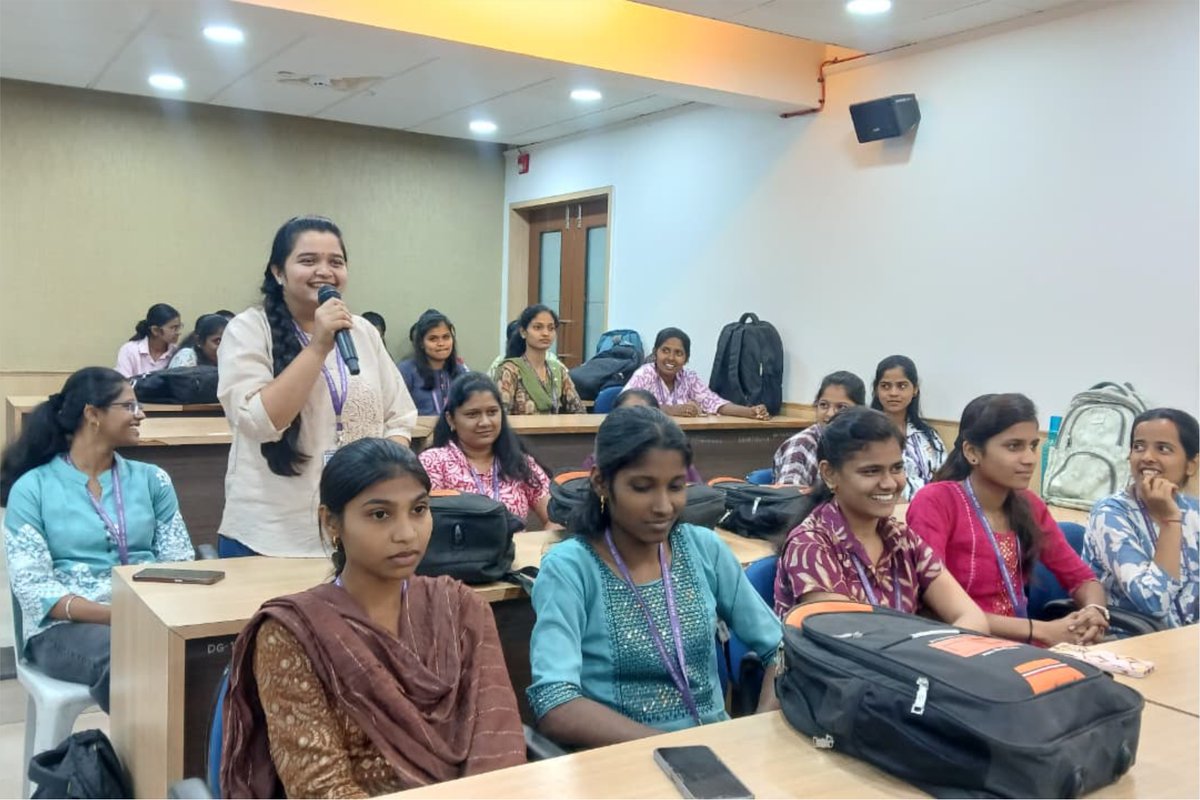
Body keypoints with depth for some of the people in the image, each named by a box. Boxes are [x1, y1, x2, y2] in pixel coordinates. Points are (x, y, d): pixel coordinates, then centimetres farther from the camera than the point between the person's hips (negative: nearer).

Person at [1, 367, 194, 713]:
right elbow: (32, 587, -5)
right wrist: (112, 615, -20)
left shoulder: (151, 479, 14)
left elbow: (180, 563, 7)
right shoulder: (32, 487, 4)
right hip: (66, 624, -2)